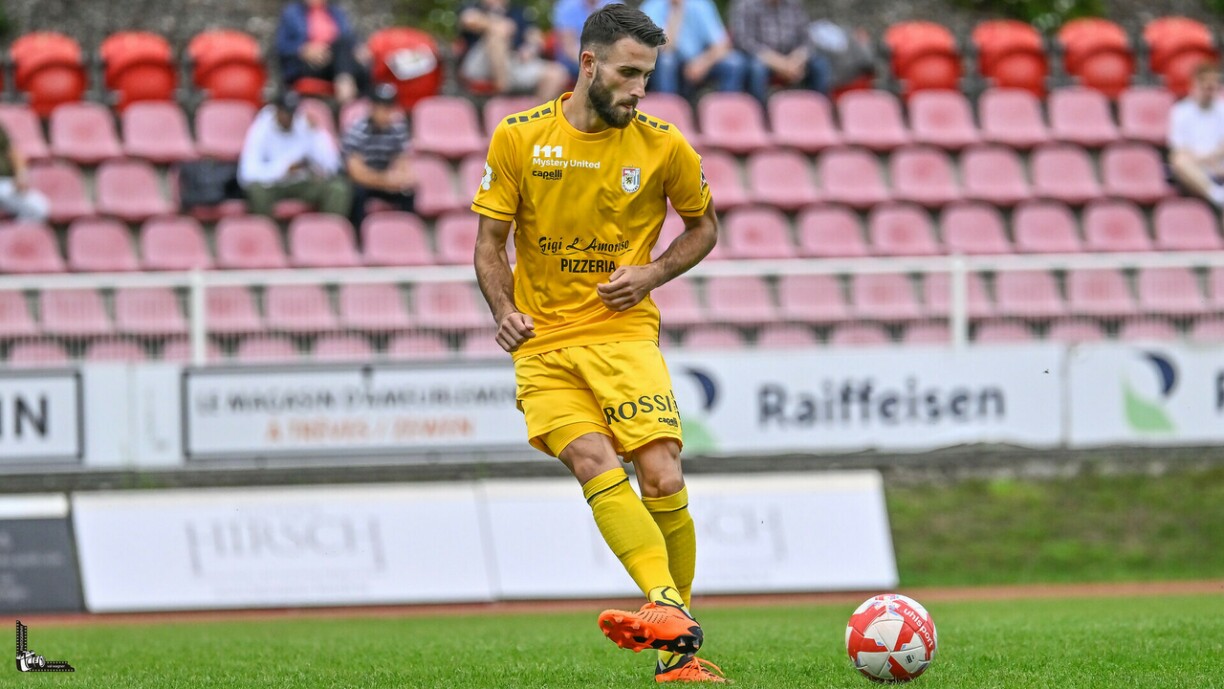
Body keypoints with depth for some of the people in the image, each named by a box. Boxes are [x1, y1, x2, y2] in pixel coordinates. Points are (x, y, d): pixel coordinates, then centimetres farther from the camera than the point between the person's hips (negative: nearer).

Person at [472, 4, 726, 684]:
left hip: (624, 332, 0)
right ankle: (670, 611, -36)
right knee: (596, 466, -23)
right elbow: (490, 242, 7)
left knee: (663, 479, -13)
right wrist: (504, 310, -11)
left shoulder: (663, 146, 1)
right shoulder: (519, 138, 0)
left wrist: (652, 274, -1)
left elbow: (704, 226, 17)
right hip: (543, 344, 0)